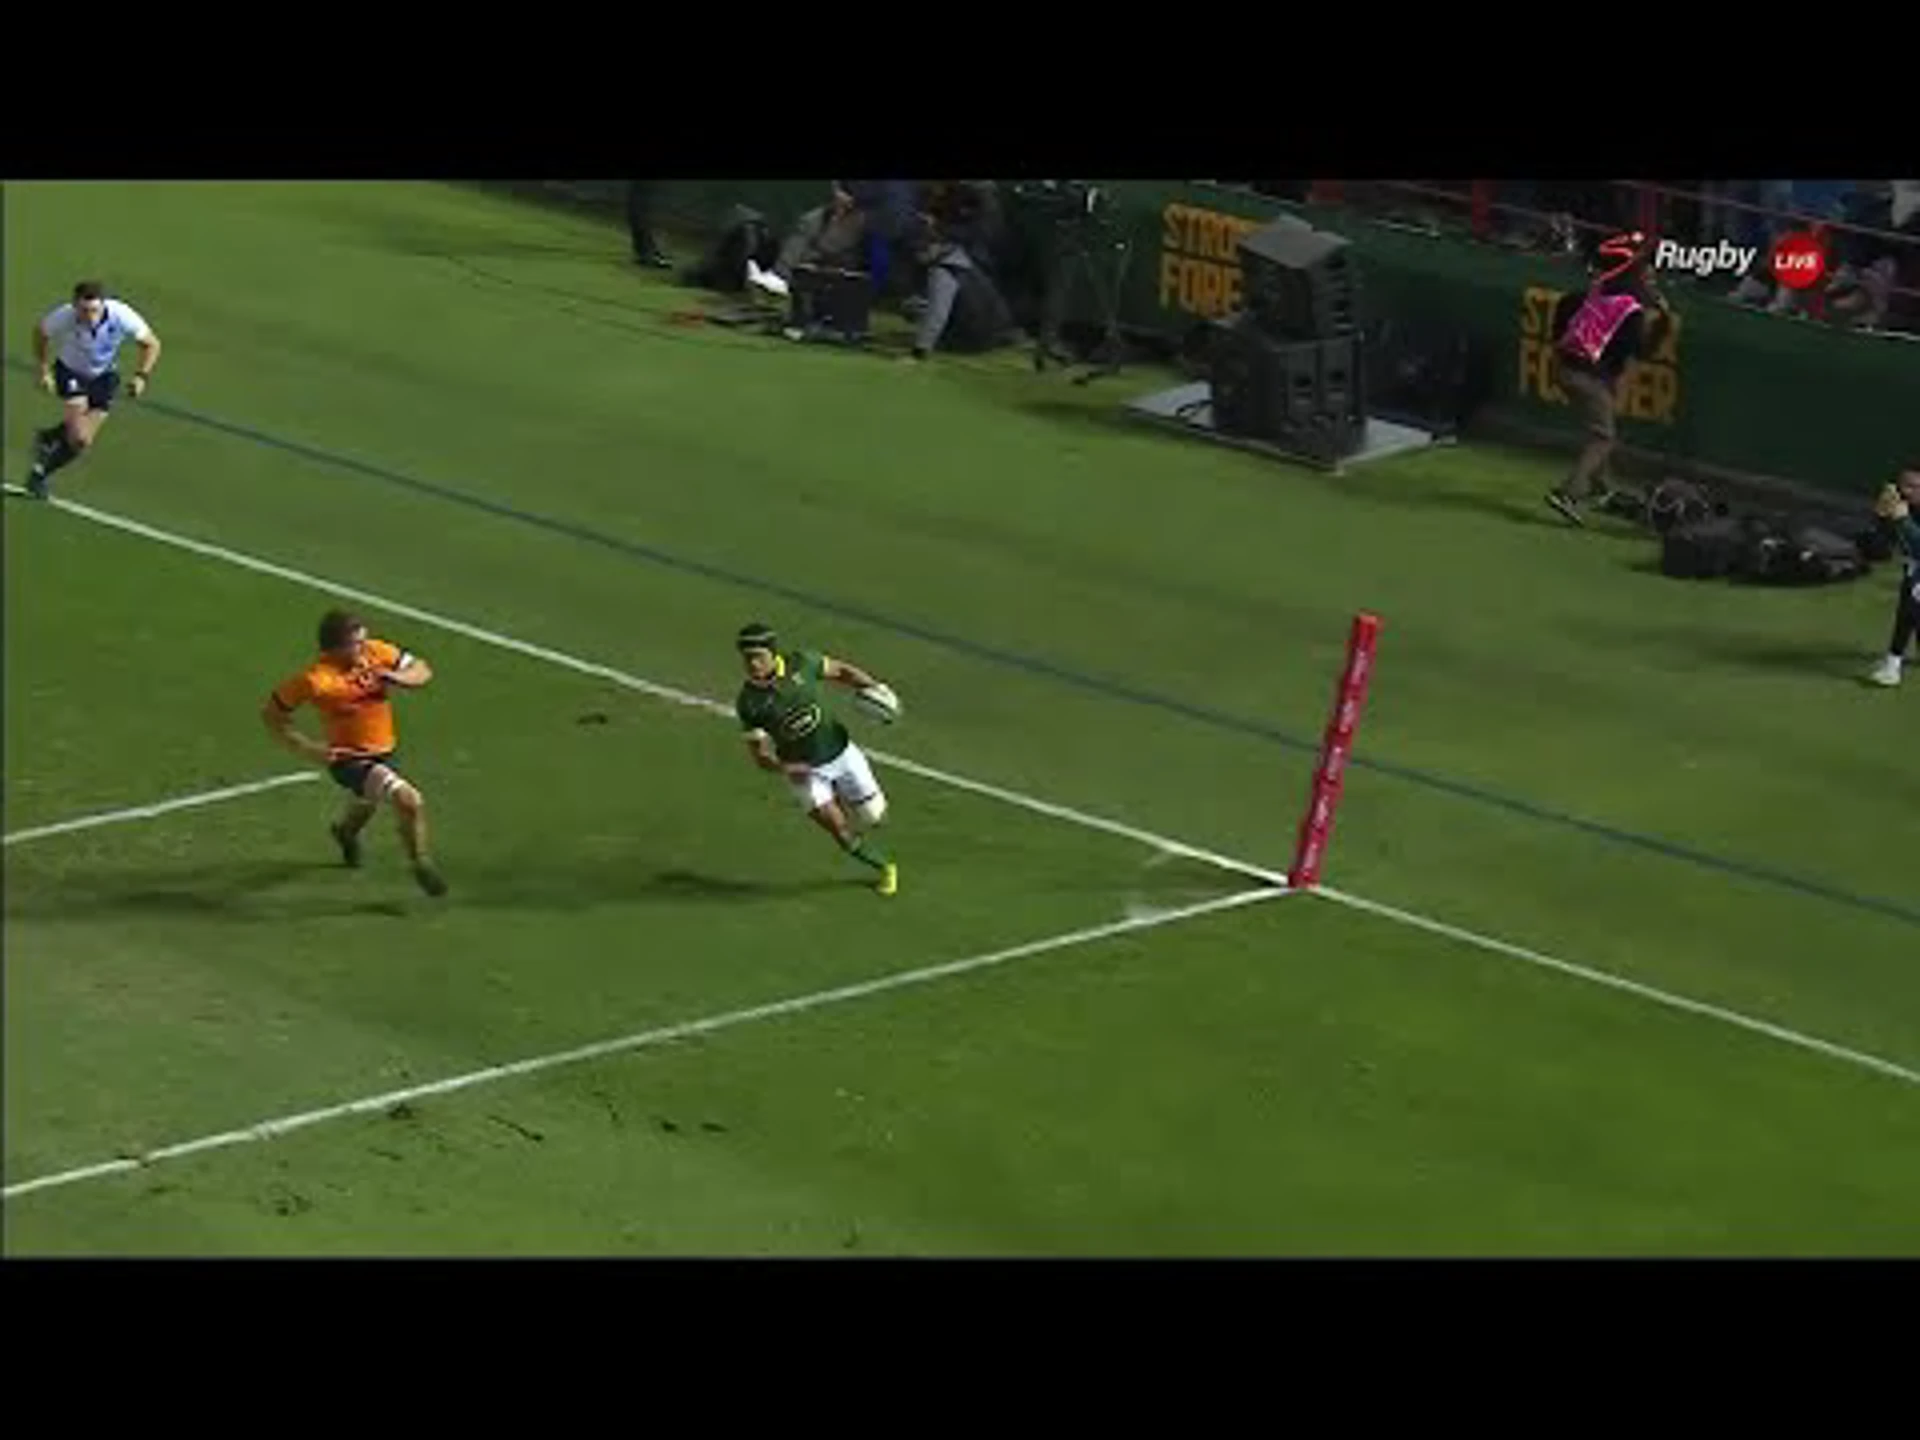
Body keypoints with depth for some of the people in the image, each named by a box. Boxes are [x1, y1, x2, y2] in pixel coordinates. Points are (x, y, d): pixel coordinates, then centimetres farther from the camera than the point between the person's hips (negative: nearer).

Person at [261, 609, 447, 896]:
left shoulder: (377, 652, -15)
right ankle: (422, 866, -4)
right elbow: (271, 713, -17)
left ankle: (345, 830, 73)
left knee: (367, 804, 37)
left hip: (384, 751, 7)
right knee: (410, 801, -27)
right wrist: (308, 749, -25)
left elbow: (422, 671, -3)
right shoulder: (316, 680, -28)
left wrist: (399, 678, -26)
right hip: (349, 759, -7)